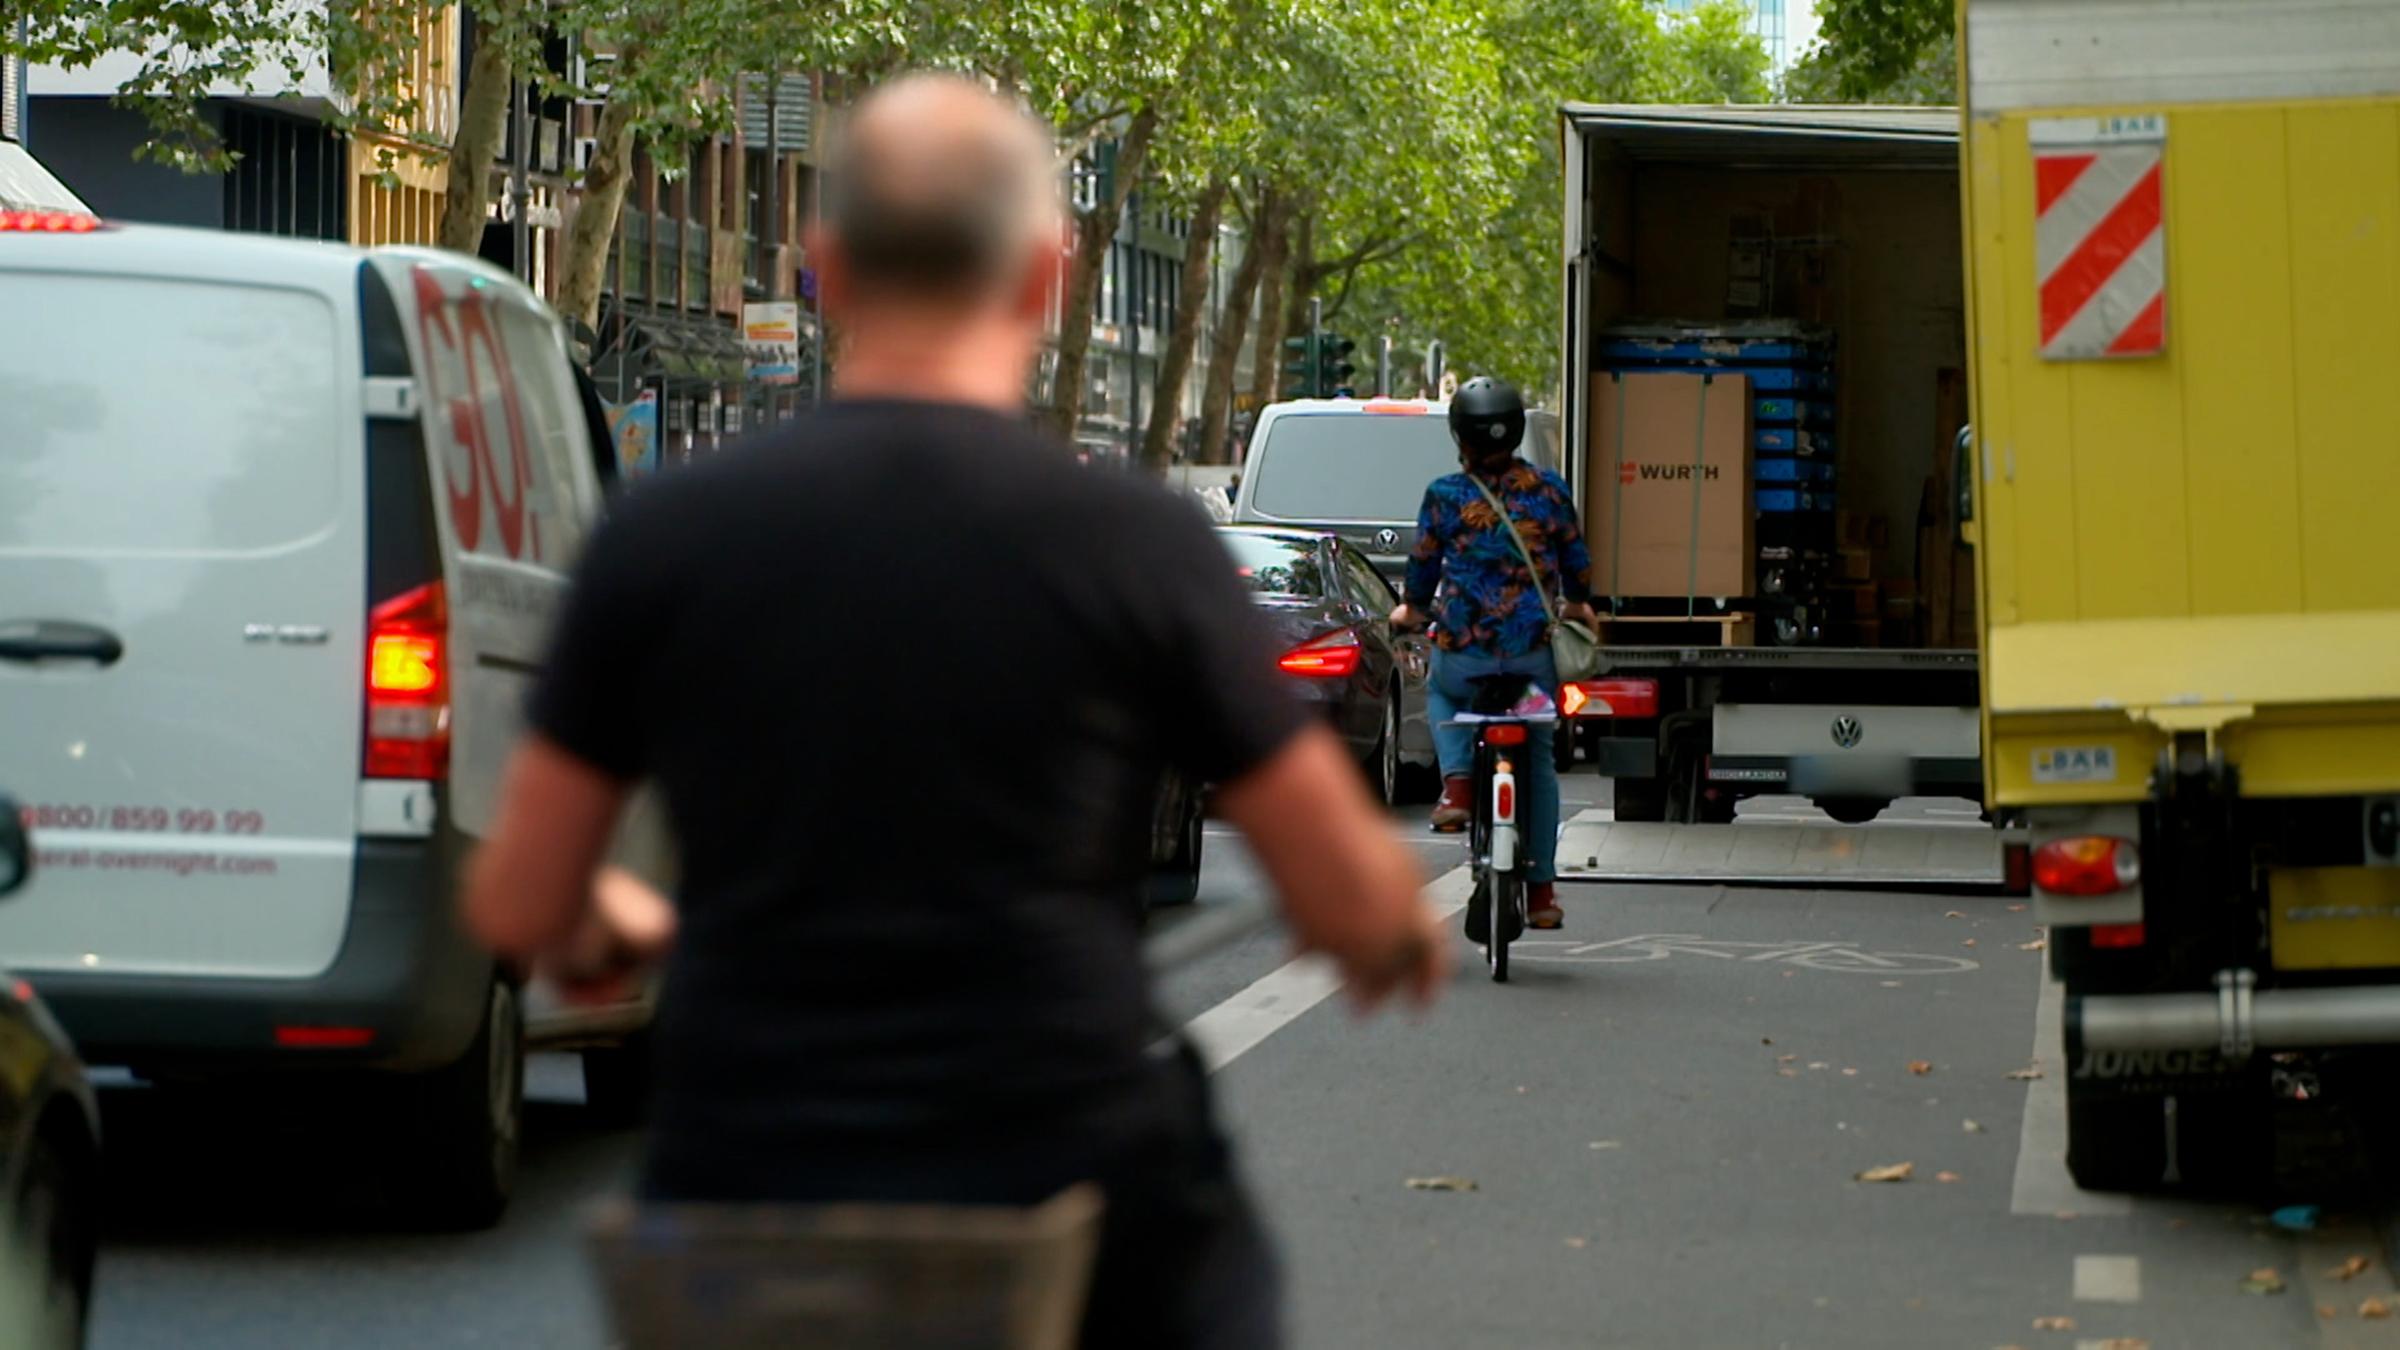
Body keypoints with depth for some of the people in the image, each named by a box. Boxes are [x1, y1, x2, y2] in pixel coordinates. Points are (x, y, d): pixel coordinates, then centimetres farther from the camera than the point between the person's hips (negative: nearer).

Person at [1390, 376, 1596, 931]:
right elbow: (1576, 561, 12)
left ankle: (1456, 785, 7)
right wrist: (1577, 606, 35)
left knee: (1440, 693, 34)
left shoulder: (1445, 495, -6)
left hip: (1464, 649, -1)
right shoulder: (1550, 491, 1)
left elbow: (1423, 566, 5)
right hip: (1534, 652, 1)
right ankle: (1541, 889, 15)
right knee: (1539, 764, 16)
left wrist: (1413, 609, 27)